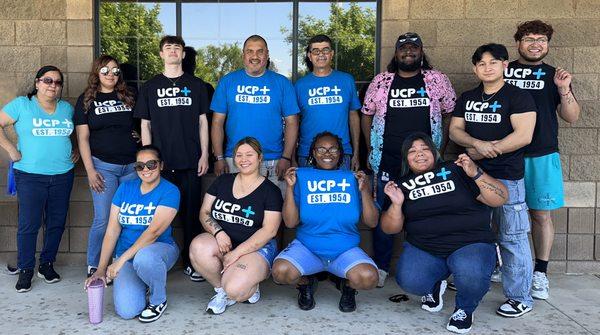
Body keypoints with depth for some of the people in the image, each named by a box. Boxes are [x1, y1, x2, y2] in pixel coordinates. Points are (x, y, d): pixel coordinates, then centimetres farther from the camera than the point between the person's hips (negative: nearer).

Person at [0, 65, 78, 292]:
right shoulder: (21, 105, -1)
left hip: (63, 175, 4)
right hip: (30, 176, -3)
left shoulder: (67, 108, 11)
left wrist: (77, 149, 8)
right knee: (29, 225, -1)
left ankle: (47, 264, 24)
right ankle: (25, 270, 14)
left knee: (57, 223, 9)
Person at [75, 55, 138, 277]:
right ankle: (93, 267, 12)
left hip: (131, 165, 2)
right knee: (103, 220, -3)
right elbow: (83, 138, 2)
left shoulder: (129, 97, 12)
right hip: (103, 166, -2)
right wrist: (90, 170, -7)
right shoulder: (86, 100, 6)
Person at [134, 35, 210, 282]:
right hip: (161, 162, 0)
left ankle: (191, 262, 14)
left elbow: (203, 122, 8)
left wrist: (204, 155, 1)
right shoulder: (150, 87, 10)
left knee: (192, 213, 3)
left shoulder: (196, 85, 9)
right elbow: (145, 125, 9)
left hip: (190, 161, 0)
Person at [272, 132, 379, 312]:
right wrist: (290, 187, -13)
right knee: (280, 271, -28)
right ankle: (306, 283, 8)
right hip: (307, 247, 0)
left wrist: (364, 190, -13)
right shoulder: (302, 176, 2)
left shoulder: (353, 178, 4)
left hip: (345, 250, 0)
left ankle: (348, 286, 9)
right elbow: (290, 222, -5)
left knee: (368, 277, -29)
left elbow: (372, 222, -1)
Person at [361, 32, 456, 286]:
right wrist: (371, 150, 4)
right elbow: (366, 115, 11)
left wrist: (441, 151, 2)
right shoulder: (381, 81, 7)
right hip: (386, 161, 1)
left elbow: (450, 115, 8)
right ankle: (381, 266, 19)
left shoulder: (438, 80, 6)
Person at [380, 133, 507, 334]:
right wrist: (396, 204, -13)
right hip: (422, 249, 2)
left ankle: (465, 309, 3)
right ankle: (434, 287, 12)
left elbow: (500, 199, -1)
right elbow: (391, 229, 5)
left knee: (470, 276, -34)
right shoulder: (401, 186, 9)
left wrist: (476, 174, -16)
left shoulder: (456, 171, 3)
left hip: (470, 244, -2)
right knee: (409, 281, -27)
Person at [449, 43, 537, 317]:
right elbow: (455, 130, 6)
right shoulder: (467, 98, 14)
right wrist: (478, 143, -14)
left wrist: (484, 151, -11)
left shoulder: (518, 97, -3)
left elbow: (523, 136, -14)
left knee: (512, 238, -3)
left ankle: (520, 298, 7)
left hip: (507, 176, -6)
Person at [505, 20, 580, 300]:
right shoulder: (503, 72, 8)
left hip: (542, 156, 1)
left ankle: (540, 272, 13)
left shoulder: (553, 75, 11)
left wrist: (564, 90, -8)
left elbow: (572, 117, 7)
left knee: (541, 214, 2)